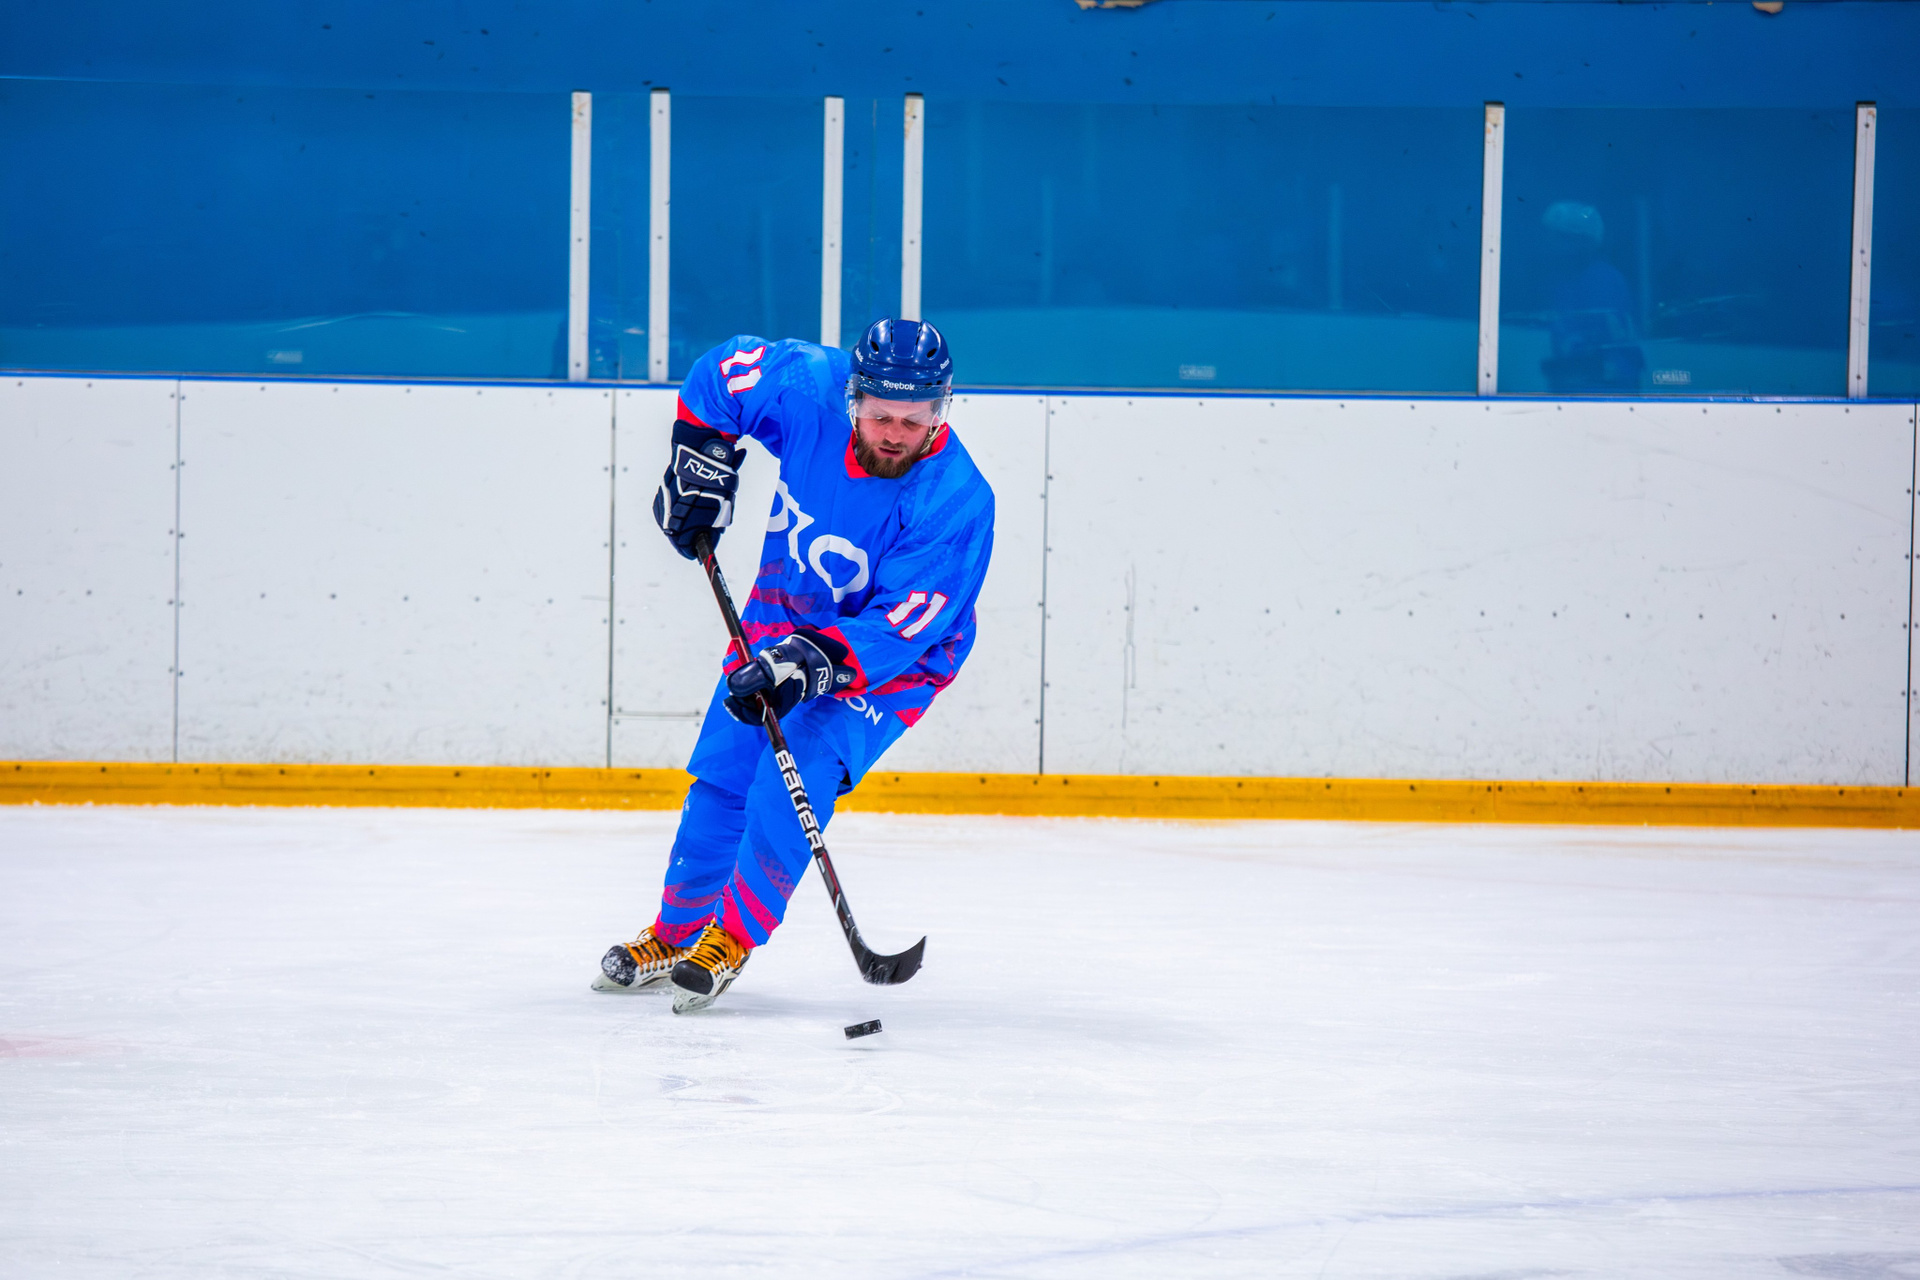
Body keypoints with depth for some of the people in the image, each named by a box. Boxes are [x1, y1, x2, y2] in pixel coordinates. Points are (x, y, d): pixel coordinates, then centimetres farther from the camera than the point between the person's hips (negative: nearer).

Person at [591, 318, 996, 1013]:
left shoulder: (957, 503, -32)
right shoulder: (810, 389, -23)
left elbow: (899, 624, -33)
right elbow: (722, 371, -2)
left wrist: (815, 662, -44)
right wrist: (701, 459, -9)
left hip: (895, 652, -5)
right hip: (784, 612, 5)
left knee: (795, 776, -22)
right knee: (723, 771, 7)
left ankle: (732, 940, -8)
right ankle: (676, 934, 24)